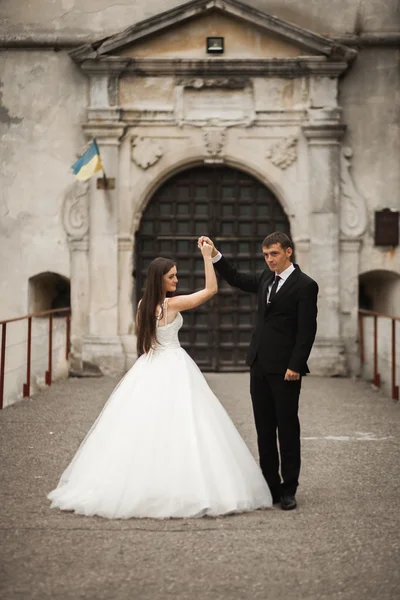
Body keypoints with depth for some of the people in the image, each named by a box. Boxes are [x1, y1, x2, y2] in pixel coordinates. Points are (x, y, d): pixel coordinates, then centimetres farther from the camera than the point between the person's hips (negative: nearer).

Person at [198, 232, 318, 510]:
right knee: (264, 430, 8)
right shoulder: (266, 279, 13)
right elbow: (236, 279, 26)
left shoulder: (305, 285, -8)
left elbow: (307, 330, -12)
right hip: (260, 365, 7)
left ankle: (289, 489, 9)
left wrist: (295, 366, -17)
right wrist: (214, 254, 14)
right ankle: (271, 487, 15)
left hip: (285, 369, -7)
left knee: (287, 428, 1)